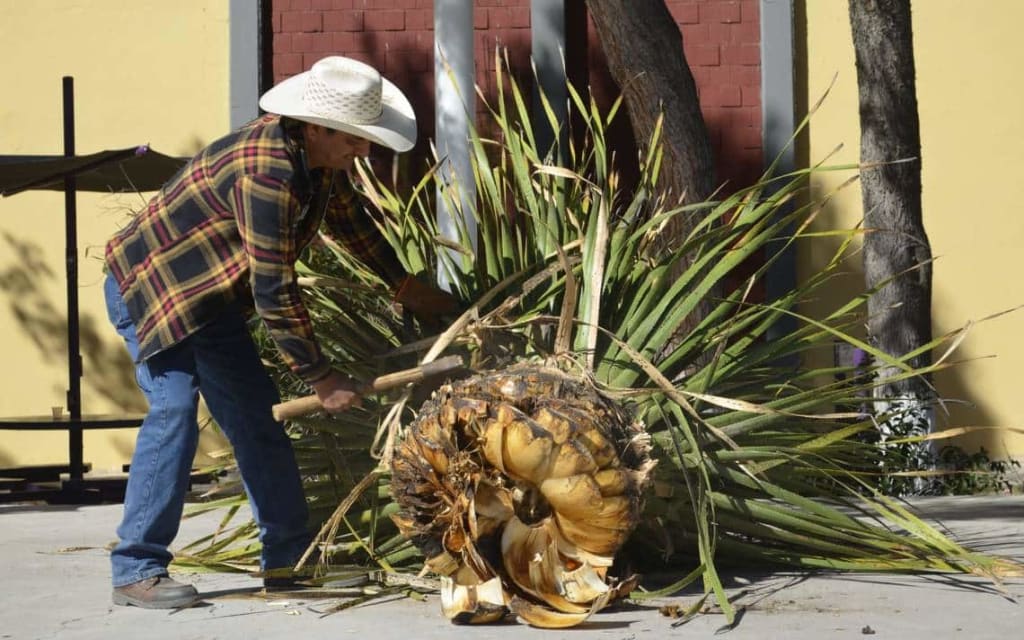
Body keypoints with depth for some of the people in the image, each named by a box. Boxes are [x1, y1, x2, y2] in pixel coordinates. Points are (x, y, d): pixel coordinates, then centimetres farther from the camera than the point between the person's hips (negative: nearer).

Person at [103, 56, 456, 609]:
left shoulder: (319, 155, -4)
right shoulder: (267, 173, -34)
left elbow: (348, 217, 18)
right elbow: (275, 294, -30)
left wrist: (404, 285, 26)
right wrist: (322, 379, -23)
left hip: (211, 296, 9)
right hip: (149, 287, -9)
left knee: (256, 417, 7)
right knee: (174, 410, -22)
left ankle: (289, 557, 14)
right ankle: (136, 570, -17)